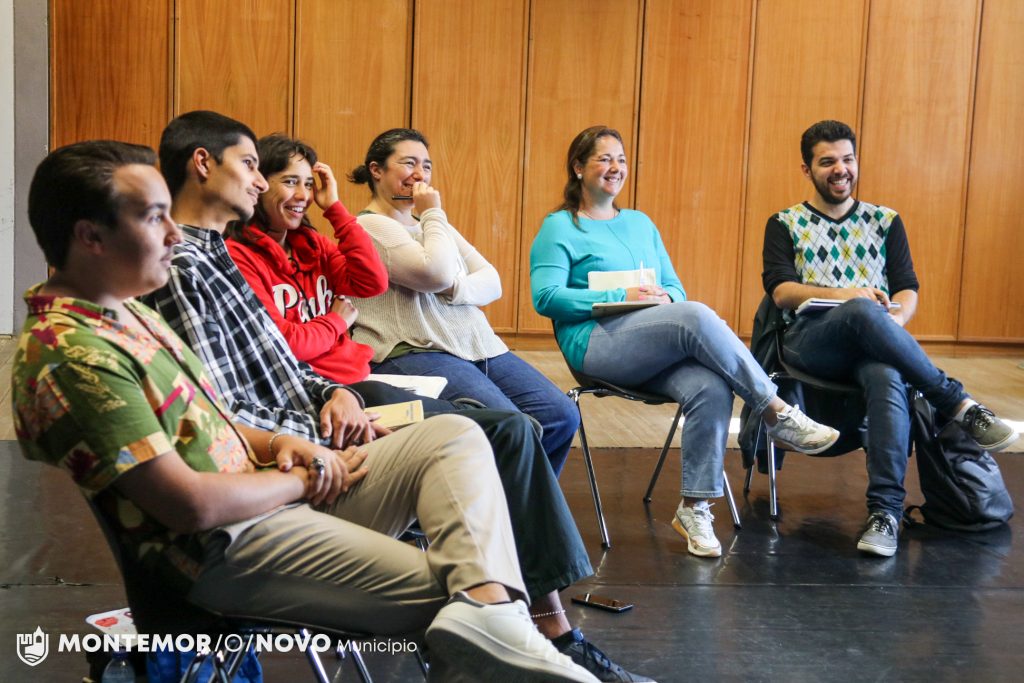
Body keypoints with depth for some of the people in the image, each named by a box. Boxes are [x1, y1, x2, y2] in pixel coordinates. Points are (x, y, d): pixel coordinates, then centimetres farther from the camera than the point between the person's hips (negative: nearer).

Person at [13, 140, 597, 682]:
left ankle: (488, 604, -25)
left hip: (271, 497, 10)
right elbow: (193, 504, -24)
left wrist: (277, 445, 1)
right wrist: (304, 478, -7)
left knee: (454, 436, -3)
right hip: (224, 548, -10)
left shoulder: (123, 310, 13)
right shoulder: (72, 356, -20)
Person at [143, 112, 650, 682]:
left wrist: (335, 394, -2)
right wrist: (332, 437, -16)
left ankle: (554, 631, 6)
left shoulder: (215, 253, 16)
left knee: (511, 431, 3)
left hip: (311, 411, 10)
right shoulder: (179, 270, -15)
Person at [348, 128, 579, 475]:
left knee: (562, 417, -8)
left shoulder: (430, 223, 24)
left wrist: (455, 288, -7)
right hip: (412, 353, -8)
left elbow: (493, 282, 14)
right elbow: (438, 273, -17)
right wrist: (433, 213, -2)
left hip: (478, 346, 8)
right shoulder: (369, 226, -2)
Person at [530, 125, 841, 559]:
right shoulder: (559, 227, 7)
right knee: (697, 317, -31)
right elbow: (545, 298, -6)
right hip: (597, 346, -5)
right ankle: (777, 414, -22)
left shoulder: (640, 224, 26)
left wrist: (665, 297, -3)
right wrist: (622, 296, -13)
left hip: (656, 355, 5)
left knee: (711, 389, -29)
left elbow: (675, 288, 23)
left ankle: (694, 508, -22)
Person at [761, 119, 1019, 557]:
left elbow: (908, 290, 12)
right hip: (810, 339, -2)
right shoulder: (785, 224, 17)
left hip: (873, 343, 2)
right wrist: (844, 295, -15)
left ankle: (885, 509, -40)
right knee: (862, 313, -38)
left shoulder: (885, 221, 22)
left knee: (887, 377, -37)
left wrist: (896, 318, -13)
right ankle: (959, 405, -29)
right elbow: (780, 291, 1)